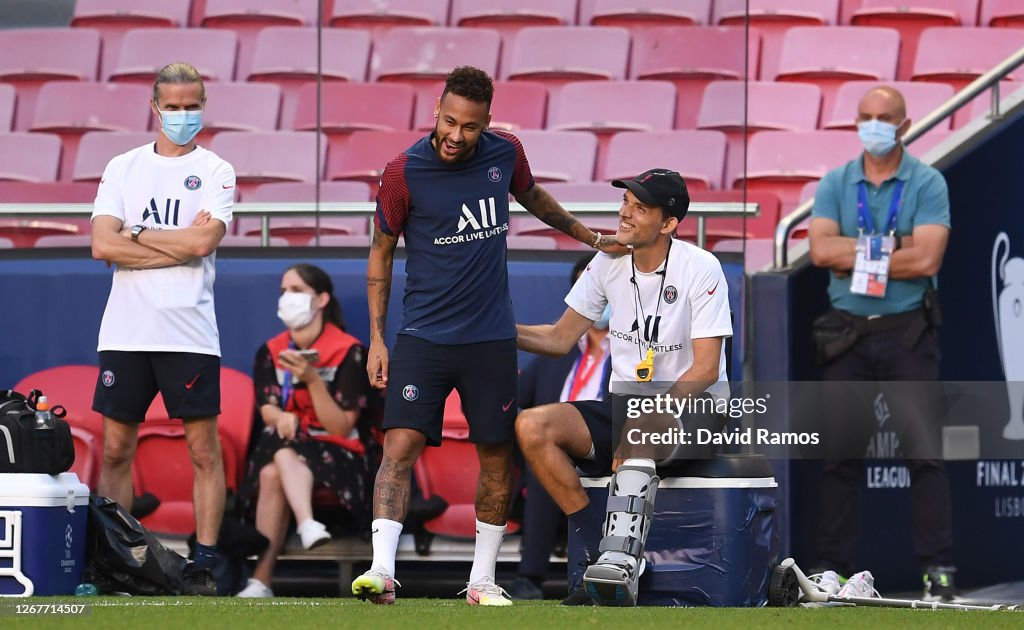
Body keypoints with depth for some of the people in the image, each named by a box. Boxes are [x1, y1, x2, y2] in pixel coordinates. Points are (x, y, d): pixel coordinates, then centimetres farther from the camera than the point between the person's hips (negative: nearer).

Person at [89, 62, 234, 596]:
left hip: (189, 333, -3)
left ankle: (204, 565, 1)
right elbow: (102, 245, -1)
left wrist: (135, 235, -3)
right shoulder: (122, 168, 11)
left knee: (204, 450, -2)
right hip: (125, 330, 3)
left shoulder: (215, 172, 4)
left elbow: (203, 241, -12)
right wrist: (179, 246, -6)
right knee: (115, 450, 4)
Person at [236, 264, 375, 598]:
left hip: (338, 458, -4)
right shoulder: (270, 352, 8)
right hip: (283, 453, 4)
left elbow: (341, 427, -10)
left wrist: (312, 379, -23)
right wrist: (282, 419, -24)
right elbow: (268, 412, 1)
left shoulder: (350, 352, -6)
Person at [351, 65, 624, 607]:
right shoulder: (404, 172, -9)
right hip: (424, 335, -3)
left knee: (497, 460, 6)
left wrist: (589, 236, 30)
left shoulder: (505, 153, 0)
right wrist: (376, 339, -1)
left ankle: (482, 580, 18)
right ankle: (382, 572, -22)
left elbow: (532, 197, 24)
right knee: (400, 446, -17)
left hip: (491, 338, 3)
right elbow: (381, 253, 2)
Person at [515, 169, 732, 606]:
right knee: (531, 427, -18)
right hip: (625, 403, 6)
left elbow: (706, 369, -16)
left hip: (692, 405, -6)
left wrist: (640, 428, -27)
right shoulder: (609, 263, 4)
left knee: (642, 423, -42)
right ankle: (601, 554, -18)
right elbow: (561, 338, 12)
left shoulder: (700, 268, -12)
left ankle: (622, 553, -48)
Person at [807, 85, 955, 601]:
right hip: (846, 332, 3)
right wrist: (889, 246, -13)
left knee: (924, 452, -7)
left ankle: (938, 567, -5)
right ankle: (831, 565, 11)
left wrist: (858, 258, -10)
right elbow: (820, 249, -8)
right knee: (839, 454, 6)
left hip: (907, 332, -3)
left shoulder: (927, 184, -2)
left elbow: (927, 259, -15)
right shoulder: (834, 184, 7)